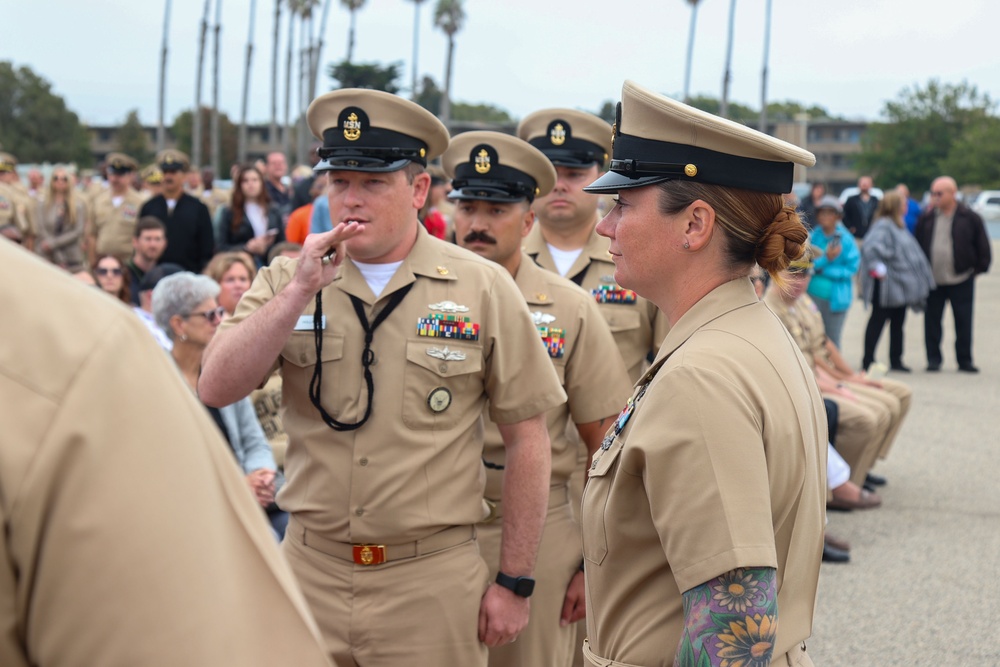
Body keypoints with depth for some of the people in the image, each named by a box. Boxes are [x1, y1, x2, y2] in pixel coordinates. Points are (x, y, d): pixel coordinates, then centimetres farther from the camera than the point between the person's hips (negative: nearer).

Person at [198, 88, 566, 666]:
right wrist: (299, 292, -18)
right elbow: (216, 390, -8)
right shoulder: (287, 281, 4)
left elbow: (527, 437, 0)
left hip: (432, 583, -2)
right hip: (310, 572, 2)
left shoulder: (483, 288, -3)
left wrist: (516, 582, -1)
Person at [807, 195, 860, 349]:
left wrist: (823, 270, -12)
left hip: (836, 297, -1)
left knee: (832, 340, 7)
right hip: (813, 295, 1)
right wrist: (825, 258, -21)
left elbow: (852, 268, -7)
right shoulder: (812, 237, 1)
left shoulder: (846, 239, -3)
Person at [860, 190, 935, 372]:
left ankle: (896, 360, 19)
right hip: (886, 285, -10)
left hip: (901, 285, 10)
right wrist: (877, 269, -25)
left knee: (897, 322, 13)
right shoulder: (883, 226, -16)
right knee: (878, 320, -4)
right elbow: (870, 248, -30)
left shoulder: (898, 226, 17)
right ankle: (868, 360, 1)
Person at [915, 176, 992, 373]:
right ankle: (933, 359, 14)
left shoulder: (969, 218, -4)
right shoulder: (926, 218, 3)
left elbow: (983, 248, 2)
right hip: (932, 281, 2)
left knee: (963, 322, 4)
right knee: (932, 322, 5)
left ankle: (965, 360, 13)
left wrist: (978, 269, -1)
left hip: (961, 280, -2)